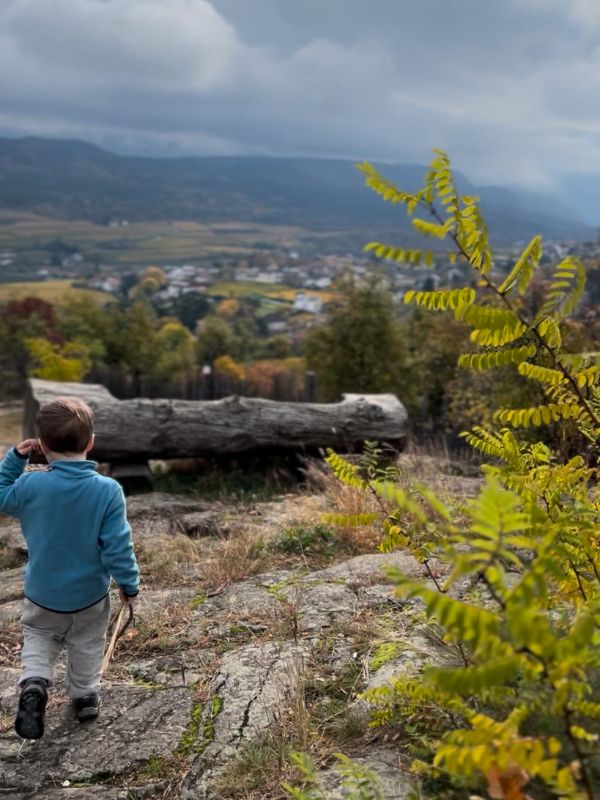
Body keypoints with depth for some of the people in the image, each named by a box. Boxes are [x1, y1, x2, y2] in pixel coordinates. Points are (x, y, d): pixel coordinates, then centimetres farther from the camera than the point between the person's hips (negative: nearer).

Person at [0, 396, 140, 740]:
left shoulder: (31, 485, -19)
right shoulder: (108, 490, -22)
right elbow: (117, 546, -18)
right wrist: (130, 583, -3)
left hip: (42, 593, 0)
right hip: (90, 595, 0)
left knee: (38, 637, 25)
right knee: (87, 646, 25)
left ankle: (34, 683, 1)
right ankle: (86, 697, 39)